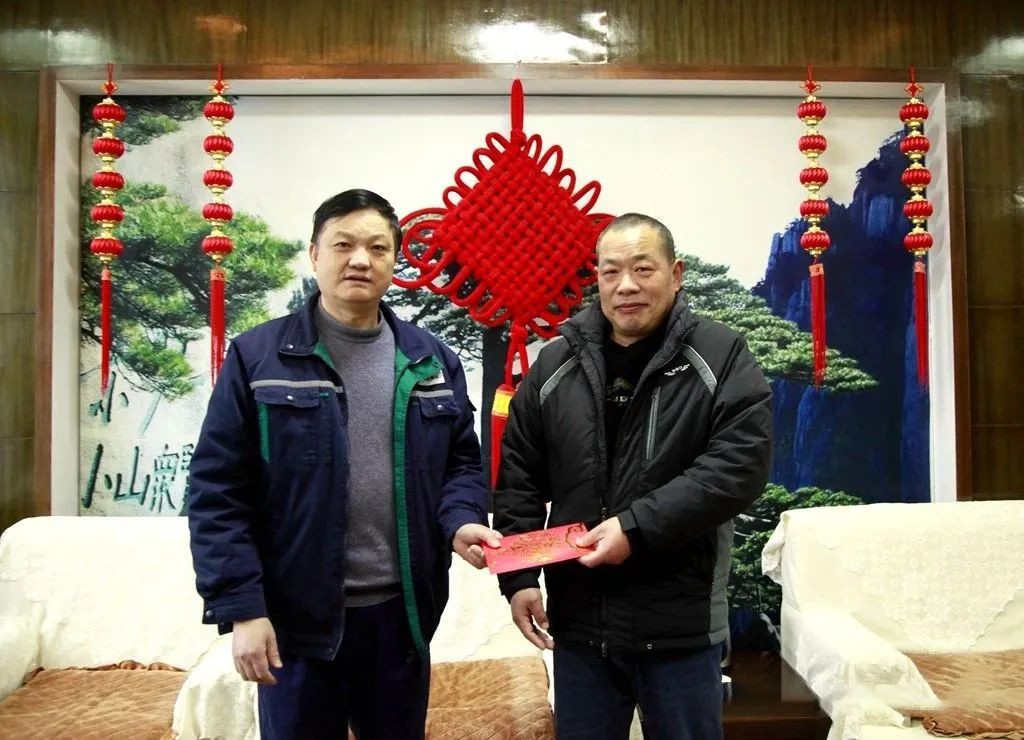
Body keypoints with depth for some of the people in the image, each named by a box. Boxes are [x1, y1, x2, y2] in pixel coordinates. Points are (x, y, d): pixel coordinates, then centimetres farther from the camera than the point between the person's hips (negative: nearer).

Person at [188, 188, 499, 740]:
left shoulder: (434, 362, 6)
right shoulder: (256, 358, -5)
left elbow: (461, 461, 11)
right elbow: (218, 492, -7)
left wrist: (462, 521, -9)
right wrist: (240, 608, -12)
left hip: (402, 613, 4)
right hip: (297, 617, -3)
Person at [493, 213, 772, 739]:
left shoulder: (721, 356, -5)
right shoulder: (555, 365, 4)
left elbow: (740, 466, -15)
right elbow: (518, 478, 7)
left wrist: (636, 528, -22)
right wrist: (519, 577, -1)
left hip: (681, 622, -2)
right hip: (577, 619, 3)